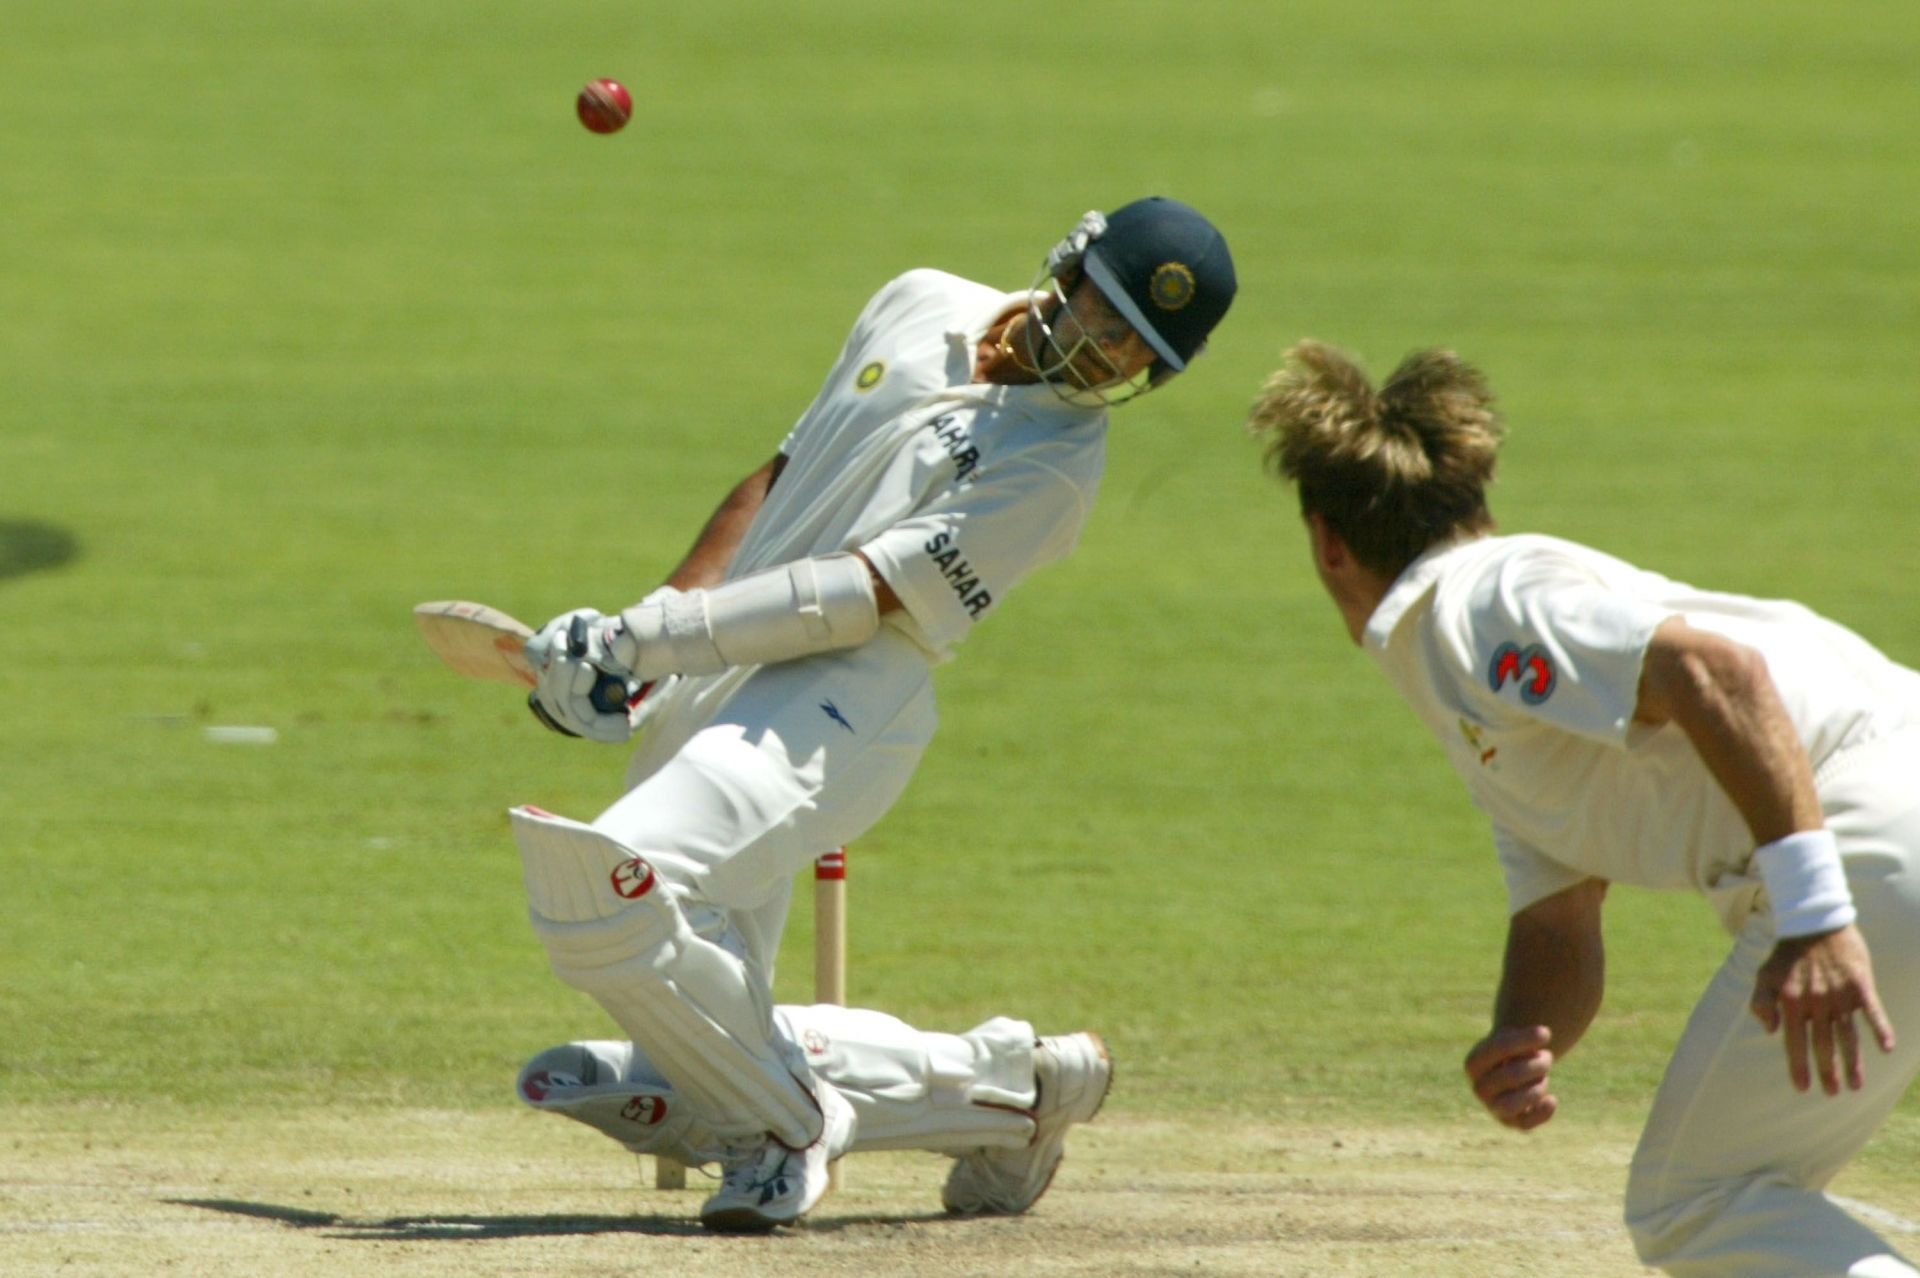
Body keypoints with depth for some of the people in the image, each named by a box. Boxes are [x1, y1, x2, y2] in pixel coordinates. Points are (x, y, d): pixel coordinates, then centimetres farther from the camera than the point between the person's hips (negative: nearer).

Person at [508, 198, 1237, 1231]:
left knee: (604, 893, -30)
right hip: (700, 692, 8)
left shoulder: (1058, 459, -8)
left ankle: (784, 1129, -9)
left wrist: (644, 638, -19)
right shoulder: (919, 309, 14)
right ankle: (1004, 1087, 21)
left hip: (827, 713, -8)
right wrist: (652, 621, 10)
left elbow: (867, 592, -16)